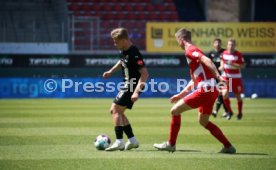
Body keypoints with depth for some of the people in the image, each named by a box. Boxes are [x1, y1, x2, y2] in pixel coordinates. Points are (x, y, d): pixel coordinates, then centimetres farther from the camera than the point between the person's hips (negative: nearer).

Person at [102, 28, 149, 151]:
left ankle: (119, 142, -17)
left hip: (133, 85, -10)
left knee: (115, 109, -14)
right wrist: (111, 71, 28)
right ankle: (132, 140, 14)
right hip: (128, 85, 10)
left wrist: (136, 91, -34)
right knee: (118, 112, 12)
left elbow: (145, 73, -28)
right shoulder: (124, 51, 5)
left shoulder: (134, 54, -25)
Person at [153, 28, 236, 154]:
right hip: (211, 91, 10)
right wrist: (181, 95, 31)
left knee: (175, 110, 0)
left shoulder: (190, 50, -6)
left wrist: (218, 76, -35)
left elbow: (207, 61, -24)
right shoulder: (193, 51, 24)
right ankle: (228, 147, 18)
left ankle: (171, 144, 6)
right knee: (203, 121, 22)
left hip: (205, 90, -10)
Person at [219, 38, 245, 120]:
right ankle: (229, 112, 5)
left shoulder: (238, 55, -10)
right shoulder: (224, 53, 2)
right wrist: (222, 66, 2)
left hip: (236, 78, -2)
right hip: (226, 77, 2)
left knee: (238, 96, 6)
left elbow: (242, 66, -13)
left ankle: (240, 113, 28)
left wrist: (233, 64, -24)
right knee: (224, 94, -15)